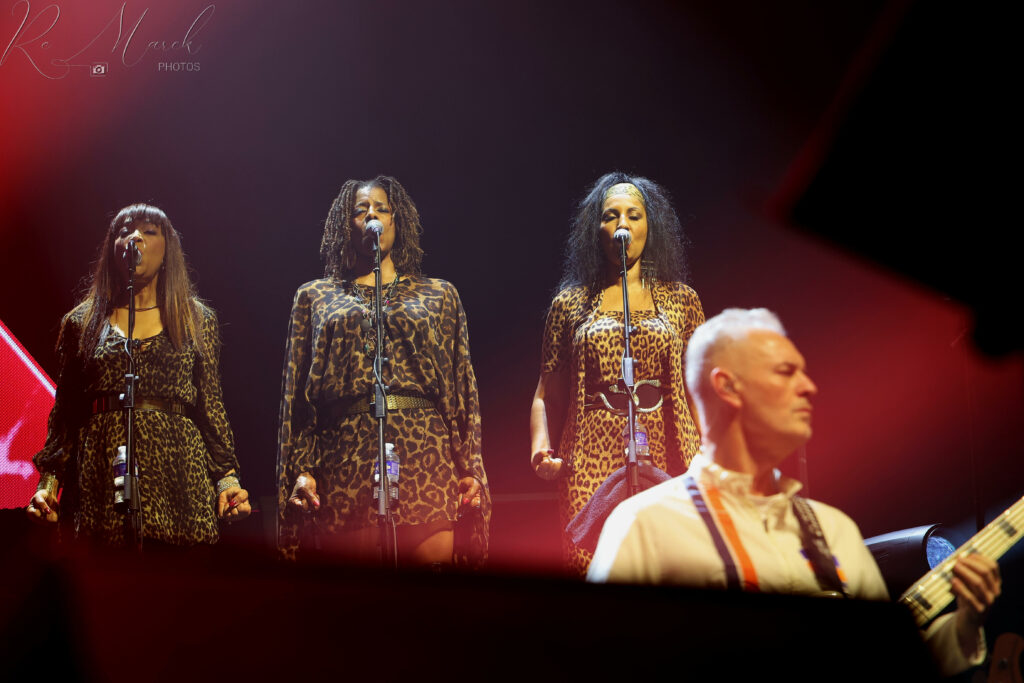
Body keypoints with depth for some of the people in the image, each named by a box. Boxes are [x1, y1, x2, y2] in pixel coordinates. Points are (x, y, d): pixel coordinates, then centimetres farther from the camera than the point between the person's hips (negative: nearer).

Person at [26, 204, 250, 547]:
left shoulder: (198, 320, 13)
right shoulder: (81, 322, 13)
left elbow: (211, 408, 10)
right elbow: (64, 412, 13)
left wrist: (228, 477, 1)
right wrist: (49, 481, 3)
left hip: (177, 474, 0)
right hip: (100, 478, 0)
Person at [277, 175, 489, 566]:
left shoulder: (439, 295, 18)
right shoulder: (315, 297, 18)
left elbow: (463, 388, 13)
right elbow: (296, 394, 14)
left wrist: (470, 470, 5)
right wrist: (300, 471, 3)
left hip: (425, 454, 0)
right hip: (347, 457, 0)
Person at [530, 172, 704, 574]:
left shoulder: (680, 299, 12)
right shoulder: (570, 303, 10)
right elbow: (548, 393, 10)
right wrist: (541, 449, -7)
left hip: (666, 461, 1)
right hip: (593, 465, 0)